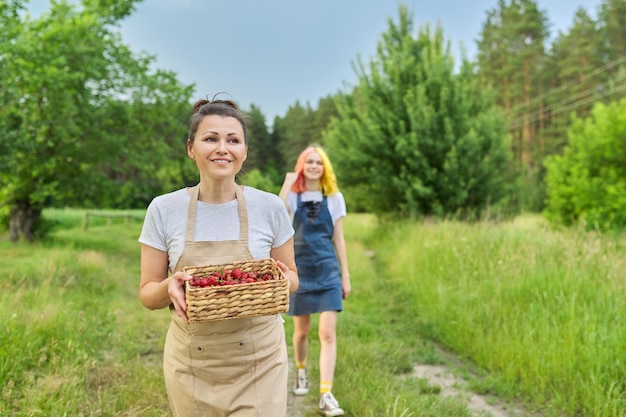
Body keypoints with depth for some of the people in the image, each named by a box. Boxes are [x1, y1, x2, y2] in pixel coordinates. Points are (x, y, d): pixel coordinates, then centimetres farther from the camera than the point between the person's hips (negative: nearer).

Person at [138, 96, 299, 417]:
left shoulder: (270, 207, -6)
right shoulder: (164, 209, -5)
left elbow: (292, 278, 6)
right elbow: (147, 294, 1)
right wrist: (170, 287, -21)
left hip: (260, 360, 0)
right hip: (191, 364, 1)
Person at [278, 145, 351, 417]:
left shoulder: (334, 198, 4)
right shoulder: (292, 196, 1)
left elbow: (339, 239, 6)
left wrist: (345, 275, 4)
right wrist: (287, 182, -18)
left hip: (328, 271, 0)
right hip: (299, 270, 0)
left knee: (328, 333, -8)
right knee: (301, 331, 13)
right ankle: (301, 372, 40)